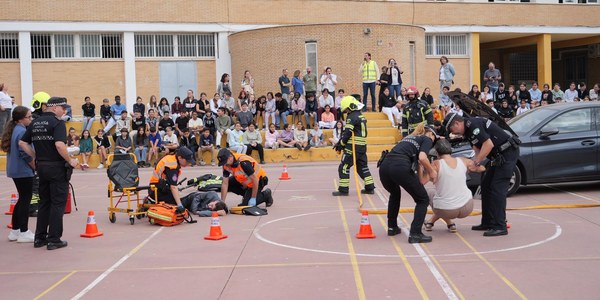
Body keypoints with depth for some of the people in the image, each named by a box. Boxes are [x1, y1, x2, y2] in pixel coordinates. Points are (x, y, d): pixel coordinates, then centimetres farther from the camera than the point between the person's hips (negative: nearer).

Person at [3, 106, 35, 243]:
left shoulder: (13, 130, 11)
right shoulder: (22, 131, -18)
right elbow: (25, 154, -21)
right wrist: (35, 167, -8)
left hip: (15, 170, 10)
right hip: (24, 171, -10)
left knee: (22, 199, 16)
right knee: (25, 200, -2)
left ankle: (15, 231, 22)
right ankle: (23, 233, 3)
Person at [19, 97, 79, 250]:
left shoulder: (35, 123, 10)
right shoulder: (57, 123, -13)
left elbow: (22, 143, 10)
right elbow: (59, 145, -25)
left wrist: (37, 157, 11)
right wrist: (70, 161, -14)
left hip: (41, 167, 7)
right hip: (57, 167, -7)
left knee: (44, 203, 16)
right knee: (58, 203, 1)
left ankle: (40, 237, 19)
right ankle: (54, 240, 2)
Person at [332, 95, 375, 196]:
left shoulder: (352, 117, -13)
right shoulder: (361, 116, 16)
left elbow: (347, 133, -16)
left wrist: (341, 144, -3)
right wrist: (340, 143, 13)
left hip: (353, 147, -9)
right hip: (362, 147, 9)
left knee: (344, 167, -3)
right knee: (363, 167, 16)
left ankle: (343, 190, -3)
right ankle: (370, 188, 17)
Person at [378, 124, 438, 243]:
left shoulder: (409, 137, 35)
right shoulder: (427, 139, 15)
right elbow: (422, 158, -4)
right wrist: (432, 172, 9)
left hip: (384, 165, 7)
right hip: (400, 167, -7)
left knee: (395, 194, 36)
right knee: (423, 199, 11)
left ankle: (392, 227, 38)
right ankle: (415, 234, 0)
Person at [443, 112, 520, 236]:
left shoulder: (473, 124, -18)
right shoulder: (467, 130, 14)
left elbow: (488, 144, -24)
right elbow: (478, 150, 12)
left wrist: (477, 161, -17)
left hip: (508, 153, -11)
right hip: (499, 156, 11)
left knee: (497, 189, -13)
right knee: (486, 186, 12)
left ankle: (500, 227, -13)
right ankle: (487, 223, 18)